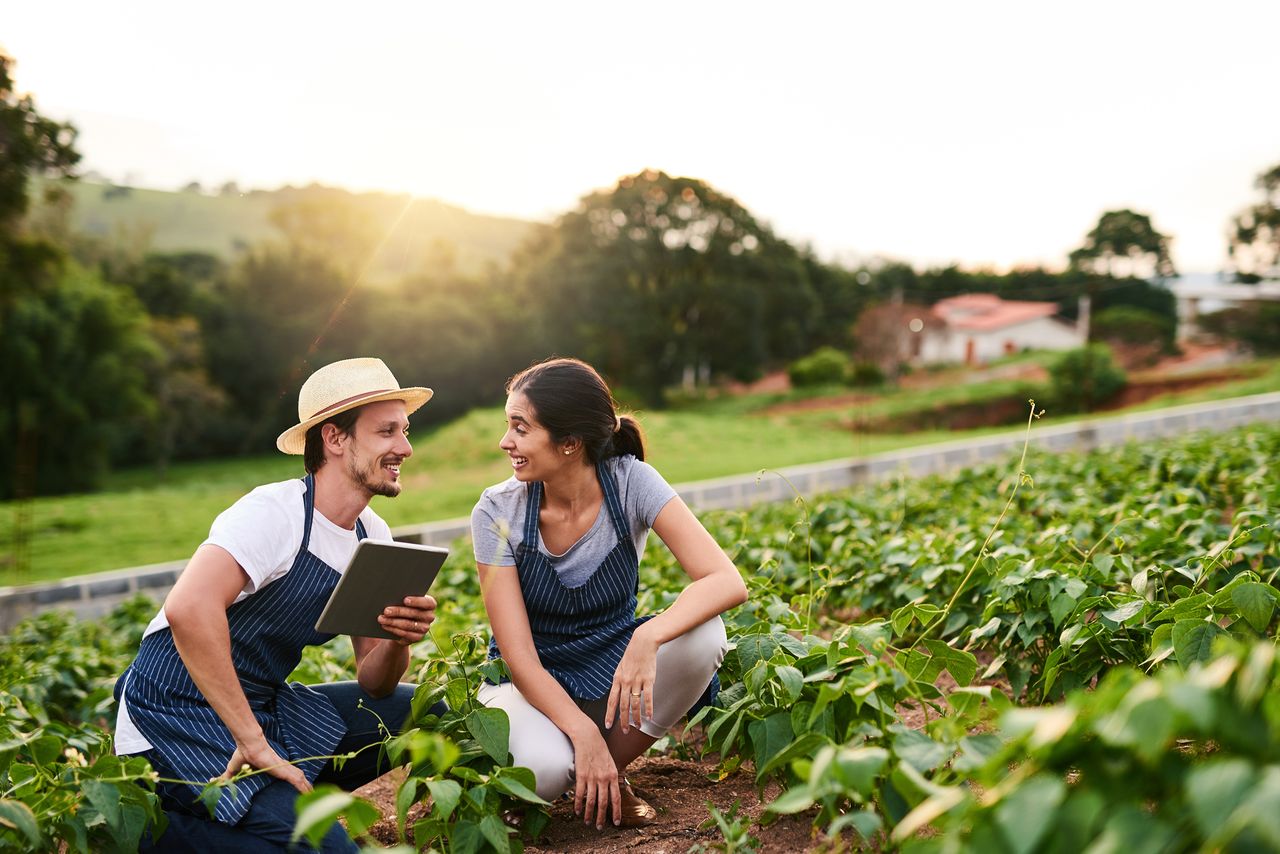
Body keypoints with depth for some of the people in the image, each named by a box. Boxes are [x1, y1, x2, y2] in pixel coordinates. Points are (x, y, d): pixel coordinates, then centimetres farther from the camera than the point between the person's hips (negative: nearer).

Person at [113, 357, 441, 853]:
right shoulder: (275, 513, -18)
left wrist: (397, 642, -17)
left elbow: (373, 685, 6)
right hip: (178, 715, -8)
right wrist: (253, 741, -34)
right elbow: (189, 608, -36)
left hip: (263, 705, 8)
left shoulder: (373, 538, 4)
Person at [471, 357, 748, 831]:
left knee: (704, 634, -28)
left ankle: (610, 776, -7)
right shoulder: (497, 512, -18)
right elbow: (519, 656, -20)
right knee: (544, 769, -35)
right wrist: (585, 733, -33)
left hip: (614, 666, 2)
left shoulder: (630, 481, -18)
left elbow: (727, 582, -28)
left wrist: (648, 637, -45)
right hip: (534, 682, -2)